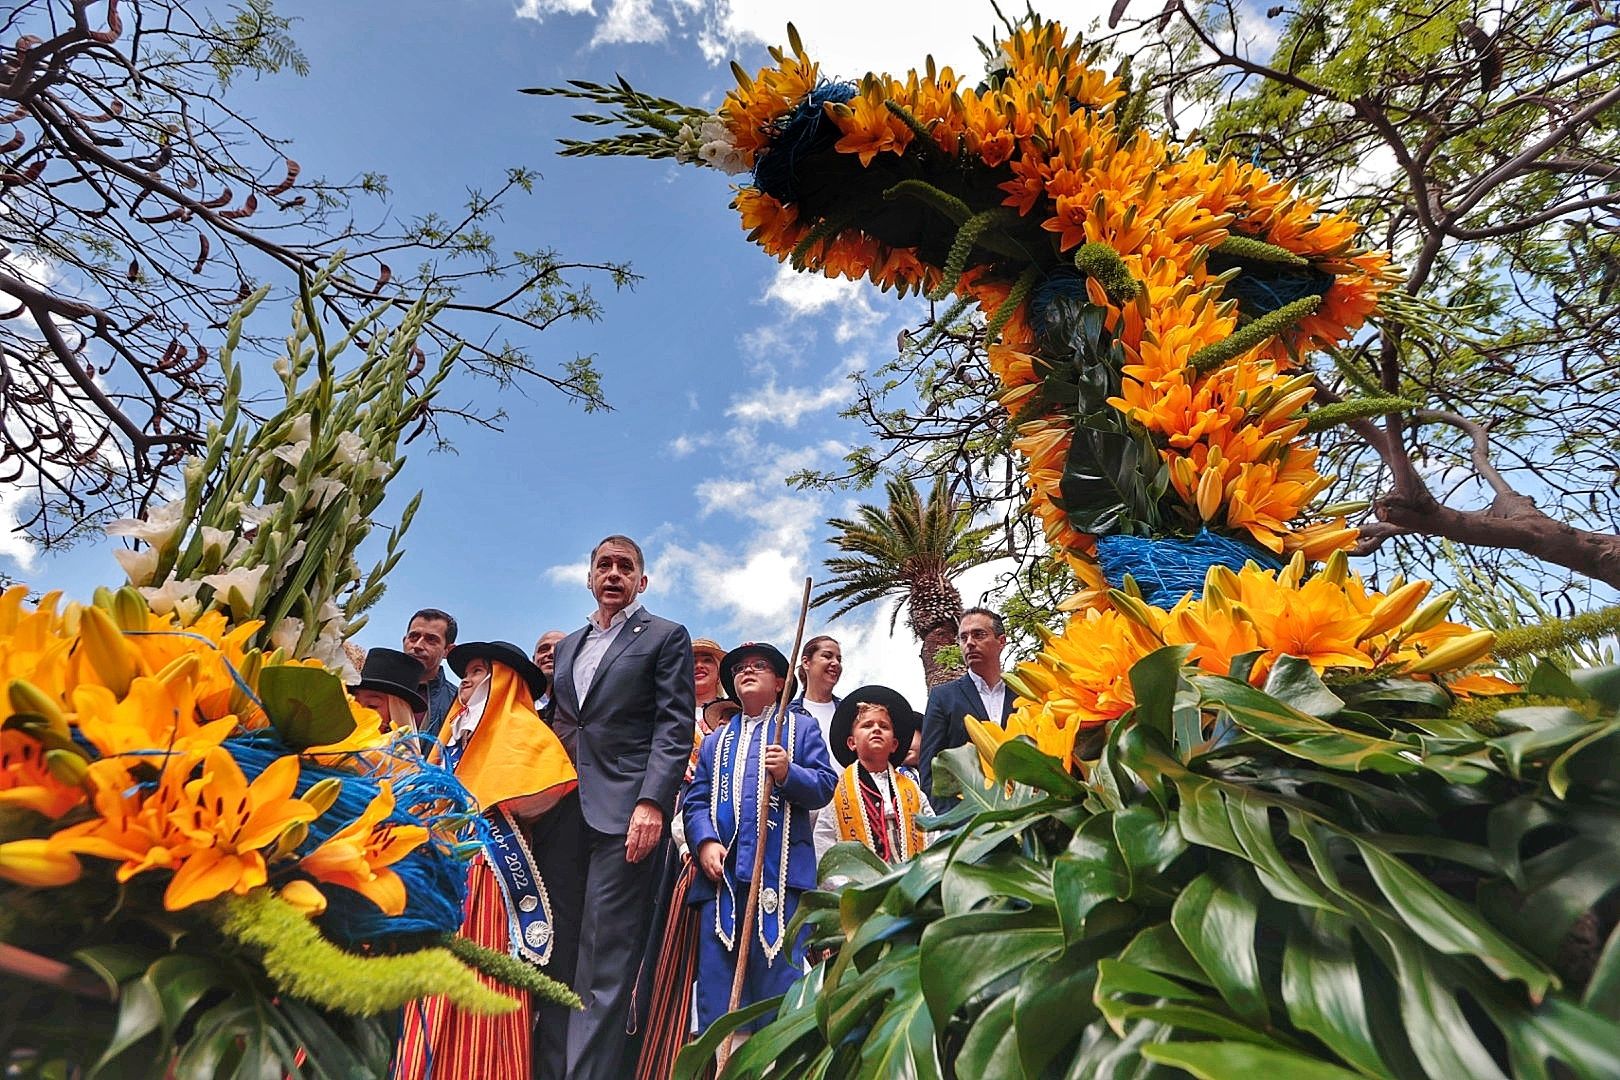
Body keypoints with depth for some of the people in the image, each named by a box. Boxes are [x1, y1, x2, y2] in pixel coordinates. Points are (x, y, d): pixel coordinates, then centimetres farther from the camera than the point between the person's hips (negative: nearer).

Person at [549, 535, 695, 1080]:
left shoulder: (666, 637, 4)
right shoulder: (568, 645, 22)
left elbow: (675, 728, -6)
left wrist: (651, 801, -17)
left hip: (625, 814, -6)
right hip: (565, 814, 6)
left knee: (606, 961, -6)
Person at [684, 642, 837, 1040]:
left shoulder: (801, 728, 13)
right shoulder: (715, 741, 24)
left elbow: (825, 785, 3)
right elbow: (696, 801, 14)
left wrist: (789, 773, -16)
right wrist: (705, 841, -4)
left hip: (781, 871, -3)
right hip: (722, 871, 4)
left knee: (779, 970, -5)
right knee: (716, 974, 1)